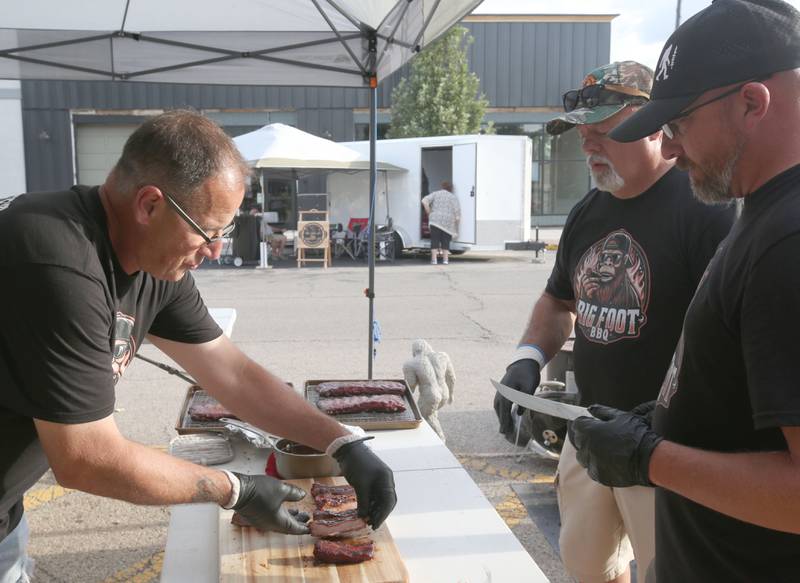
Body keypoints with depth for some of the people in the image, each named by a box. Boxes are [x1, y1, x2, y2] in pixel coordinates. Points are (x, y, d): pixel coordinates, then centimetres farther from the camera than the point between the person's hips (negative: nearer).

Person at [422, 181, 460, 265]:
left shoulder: (435, 193, 13)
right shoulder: (454, 197, 12)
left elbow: (424, 201, -1)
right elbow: (457, 211, 0)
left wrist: (429, 213, 3)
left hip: (435, 220, 0)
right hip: (448, 222, 0)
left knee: (435, 240, 1)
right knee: (445, 241, 9)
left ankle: (434, 259, -5)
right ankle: (445, 259, 4)